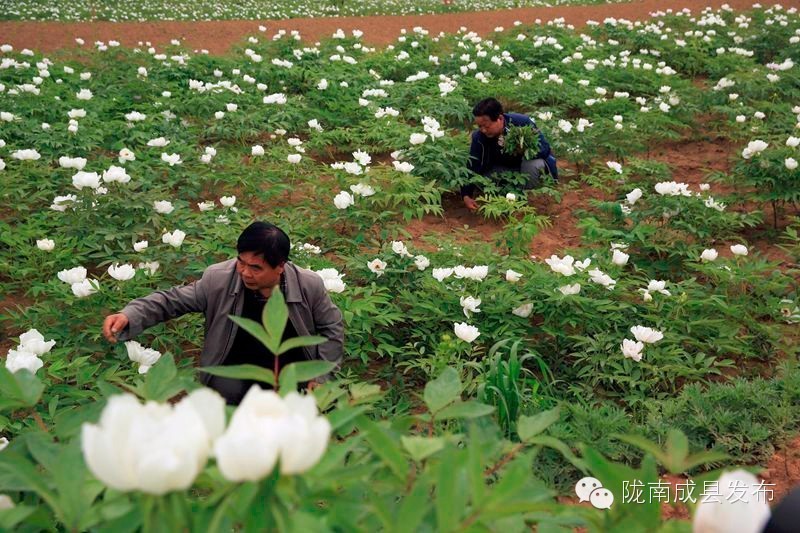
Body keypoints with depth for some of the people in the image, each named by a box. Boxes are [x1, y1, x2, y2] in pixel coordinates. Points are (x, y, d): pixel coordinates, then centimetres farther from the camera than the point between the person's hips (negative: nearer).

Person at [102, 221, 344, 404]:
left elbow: (332, 328, -3)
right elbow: (173, 300, -9)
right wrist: (129, 316, -25)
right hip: (236, 370, 1)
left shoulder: (309, 285, -19)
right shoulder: (219, 279, -19)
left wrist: (320, 376, -8)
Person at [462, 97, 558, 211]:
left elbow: (544, 148, -25)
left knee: (533, 165, -37)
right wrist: (466, 195, -31)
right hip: (503, 169, 3)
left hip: (529, 161, -3)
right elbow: (473, 166, -19)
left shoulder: (522, 123, -30)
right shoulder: (479, 137, -20)